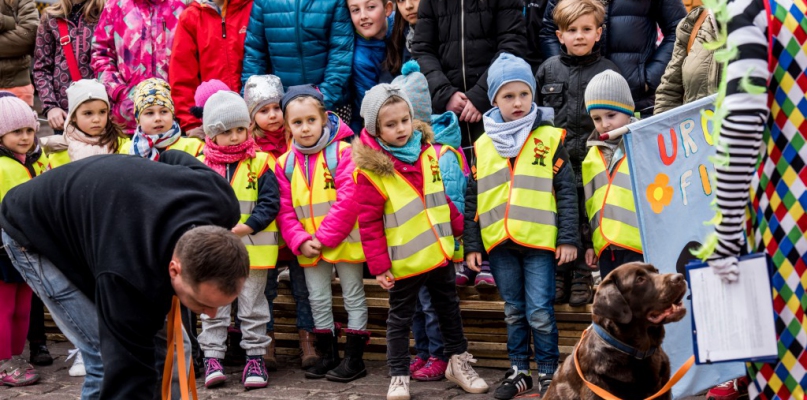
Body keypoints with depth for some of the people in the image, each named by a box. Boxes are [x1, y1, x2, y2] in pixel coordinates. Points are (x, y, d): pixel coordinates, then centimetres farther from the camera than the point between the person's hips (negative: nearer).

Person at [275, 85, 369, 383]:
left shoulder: (342, 152, -12)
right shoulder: (285, 163, 3)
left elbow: (348, 201, -19)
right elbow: (285, 210, 2)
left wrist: (324, 237, -19)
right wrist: (300, 241, -11)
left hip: (345, 242, -5)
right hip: (309, 247, 5)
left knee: (353, 296, 6)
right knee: (318, 300, 13)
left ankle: (354, 358, 14)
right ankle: (328, 355, 27)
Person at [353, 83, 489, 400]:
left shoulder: (427, 154, 0)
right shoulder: (371, 170, -17)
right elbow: (369, 223, -16)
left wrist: (463, 228, 19)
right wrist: (379, 265, -16)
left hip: (439, 253, 6)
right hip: (404, 262, -6)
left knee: (449, 309, 19)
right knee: (400, 318, 8)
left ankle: (458, 362, 35)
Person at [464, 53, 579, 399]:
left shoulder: (550, 138, -1)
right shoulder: (483, 146, 6)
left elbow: (566, 191, -1)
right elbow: (473, 199, 9)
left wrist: (568, 238, -6)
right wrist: (472, 244, 6)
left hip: (540, 241, -3)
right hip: (499, 243, 3)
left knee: (540, 313, 0)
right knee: (514, 312, 15)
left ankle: (548, 372, 15)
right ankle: (519, 370, 26)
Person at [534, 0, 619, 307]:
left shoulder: (608, 72, 2)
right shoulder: (548, 69, 9)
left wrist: (580, 147, -8)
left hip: (590, 164, -2)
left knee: (586, 221, 3)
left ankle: (582, 277, 14)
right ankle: (558, 276, 18)